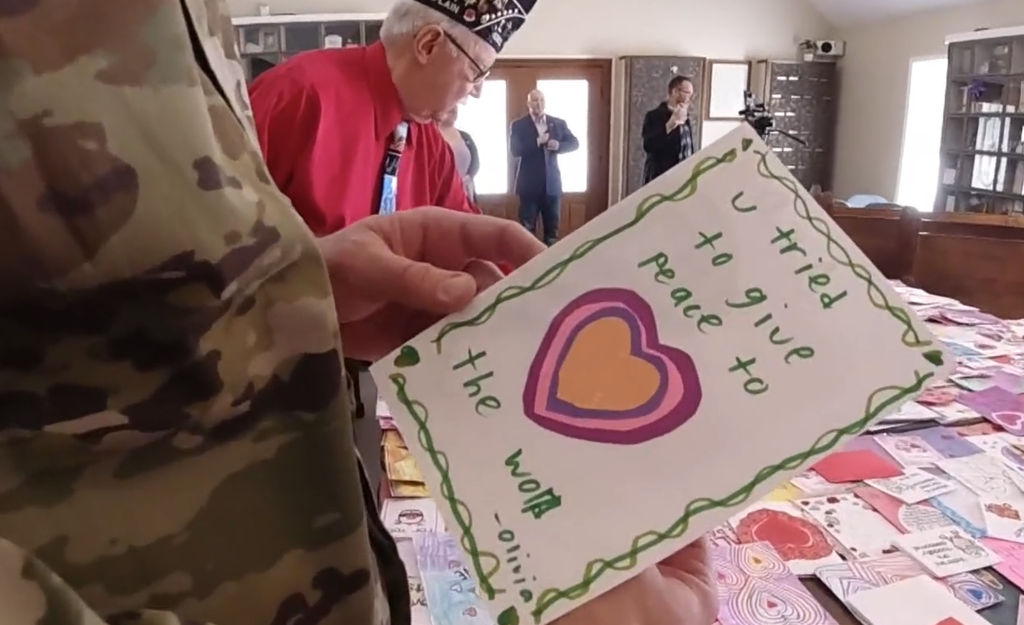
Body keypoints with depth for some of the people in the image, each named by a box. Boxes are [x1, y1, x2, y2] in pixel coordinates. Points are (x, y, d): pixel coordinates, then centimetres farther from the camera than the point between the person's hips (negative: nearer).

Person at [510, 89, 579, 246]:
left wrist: (559, 145, -15)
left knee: (552, 227, 10)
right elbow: (515, 150, -14)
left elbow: (574, 143, 4)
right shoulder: (518, 125, -3)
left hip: (552, 182, 3)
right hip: (529, 184, -3)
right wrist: (538, 141, -22)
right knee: (527, 228, 3)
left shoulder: (558, 123, 6)